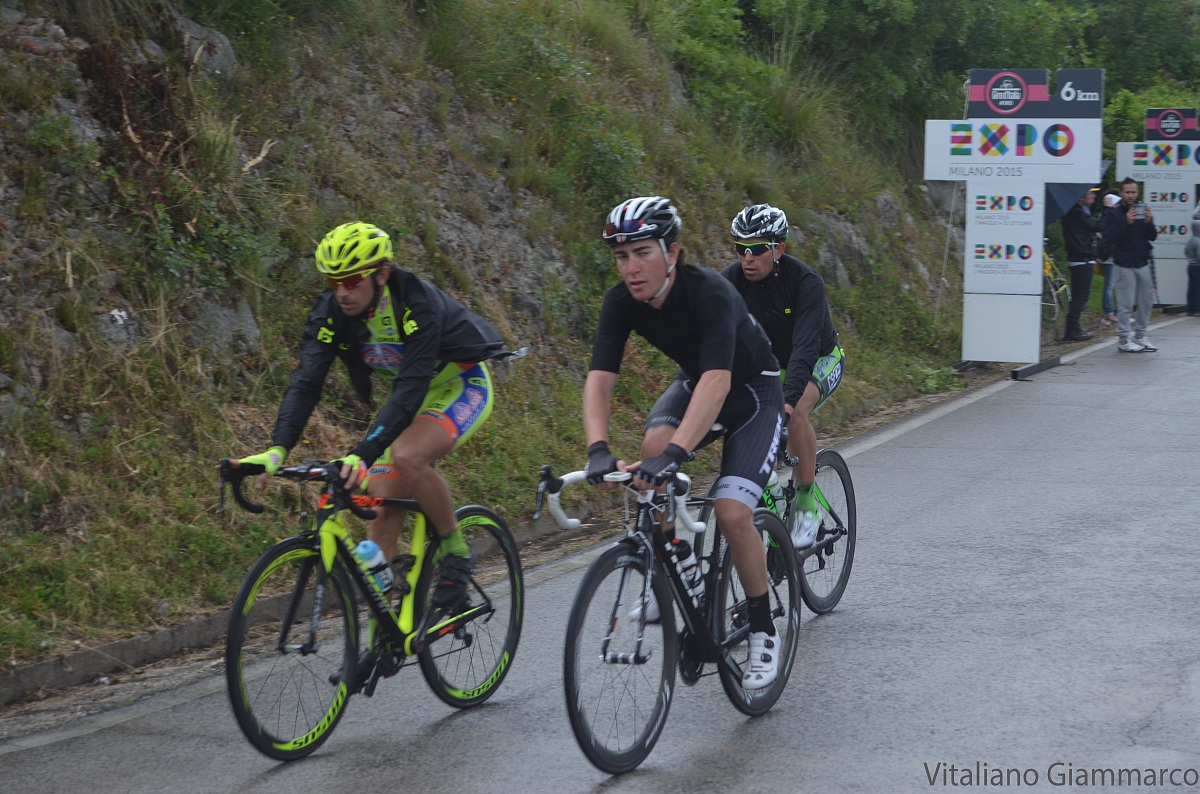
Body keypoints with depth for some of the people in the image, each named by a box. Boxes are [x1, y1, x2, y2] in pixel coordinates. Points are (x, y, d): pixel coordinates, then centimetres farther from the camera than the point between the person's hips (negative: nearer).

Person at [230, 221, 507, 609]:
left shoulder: (417, 303, -33)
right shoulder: (330, 311, -18)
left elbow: (411, 388, -41)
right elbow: (306, 381, -25)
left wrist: (364, 453, -52)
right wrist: (277, 450, -41)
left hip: (461, 384, -6)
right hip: (404, 395, 6)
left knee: (407, 457, -33)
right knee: (382, 496, -8)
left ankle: (456, 553, -11)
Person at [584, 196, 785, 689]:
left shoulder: (710, 294, -35)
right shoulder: (621, 302, -18)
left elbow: (717, 380, -47)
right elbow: (599, 379, -24)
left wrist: (676, 454, -59)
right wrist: (598, 450, -42)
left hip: (752, 390, -5)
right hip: (693, 383, 5)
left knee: (732, 512, -21)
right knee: (654, 443, -28)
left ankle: (763, 630, 0)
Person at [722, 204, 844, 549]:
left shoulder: (806, 283, -31)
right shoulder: (730, 281, -19)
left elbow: (805, 348, -41)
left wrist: (787, 399, -56)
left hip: (820, 361, -4)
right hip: (766, 363, 4)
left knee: (795, 412, -33)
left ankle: (807, 502, -16)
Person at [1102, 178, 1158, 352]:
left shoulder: (1143, 210, 12)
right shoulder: (1113, 214, -2)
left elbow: (1153, 237, 7)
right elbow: (1109, 237, -15)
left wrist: (1148, 222, -12)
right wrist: (1127, 223, -26)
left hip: (1142, 262, 5)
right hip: (1125, 264, -5)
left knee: (1146, 301, 8)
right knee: (1125, 304, -5)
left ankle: (1140, 336, 18)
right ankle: (1123, 339, 1)